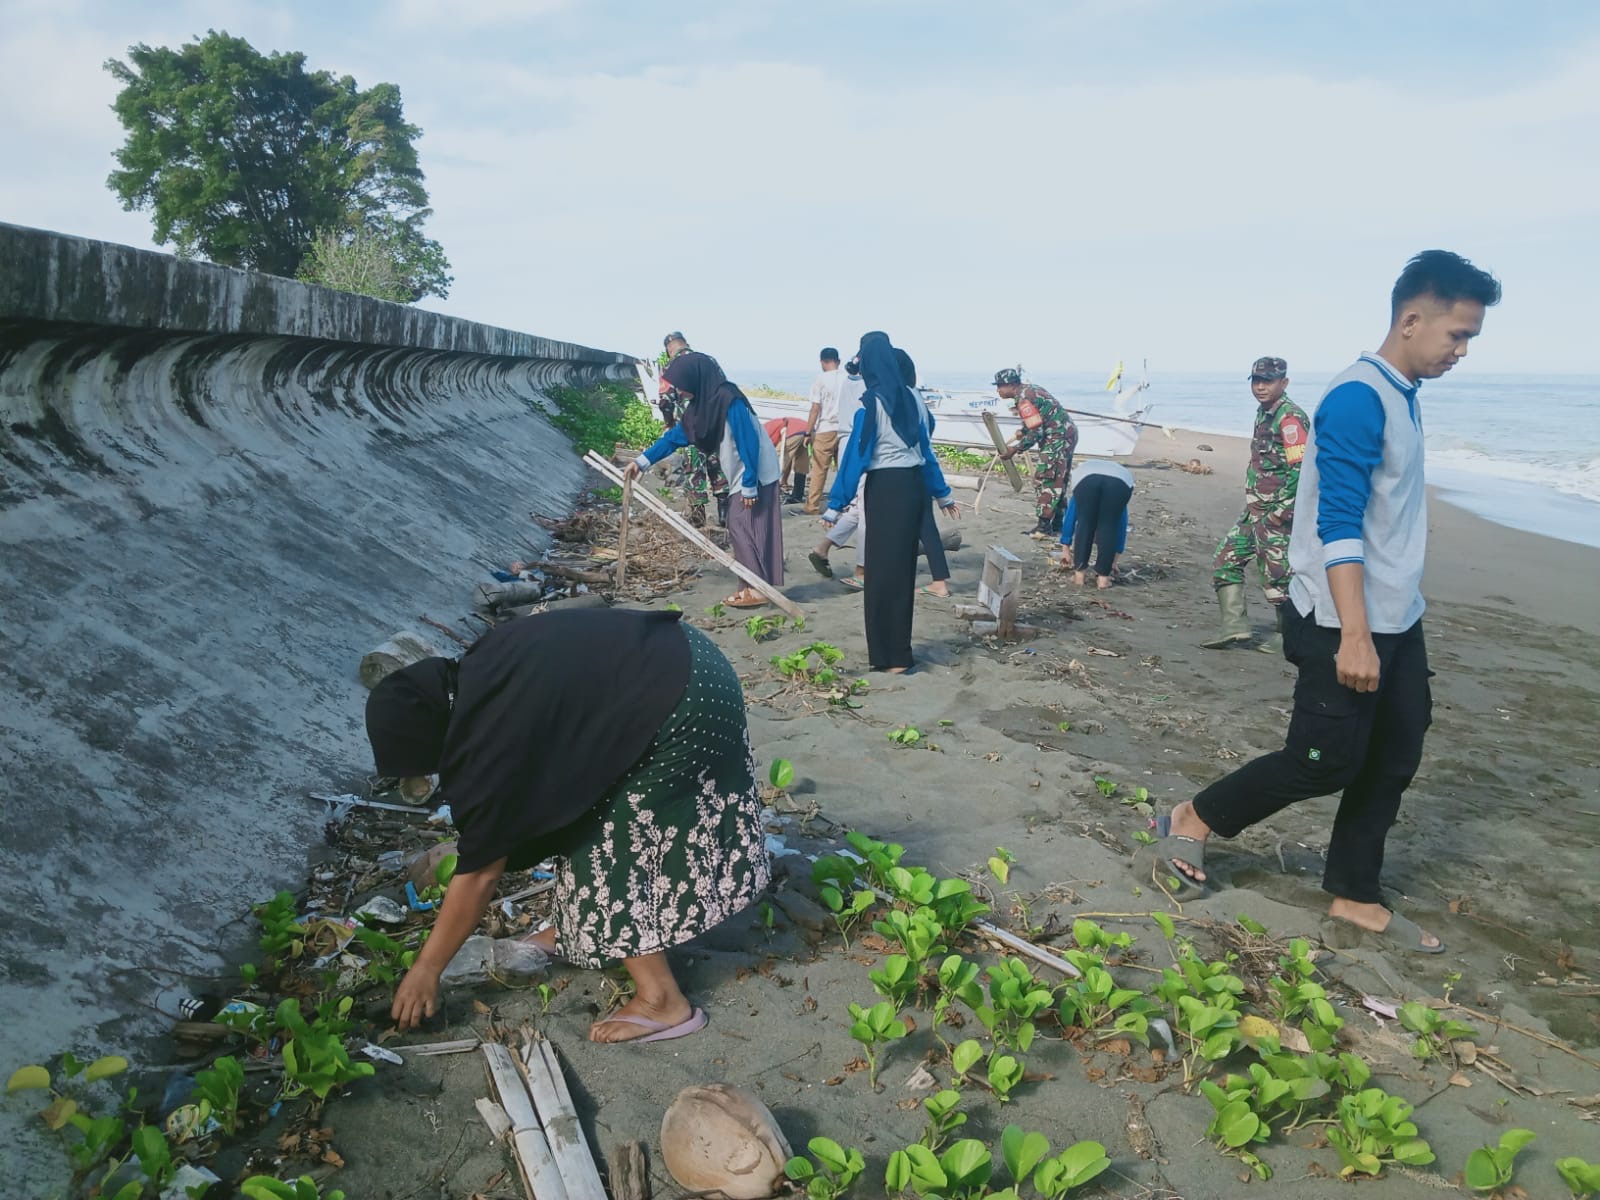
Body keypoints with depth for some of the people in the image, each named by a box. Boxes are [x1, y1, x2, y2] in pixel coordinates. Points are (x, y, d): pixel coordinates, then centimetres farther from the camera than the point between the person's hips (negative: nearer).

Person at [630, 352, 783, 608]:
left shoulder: (729, 401, -23)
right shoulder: (704, 403, 5)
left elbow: (748, 443, -24)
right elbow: (676, 435, 12)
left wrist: (749, 486, -22)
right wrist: (643, 461, 11)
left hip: (757, 476, -9)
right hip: (743, 477, 9)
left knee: (747, 529, -8)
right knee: (739, 529, 10)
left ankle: (758, 589, -4)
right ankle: (754, 585, 15)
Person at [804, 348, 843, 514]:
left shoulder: (820, 379, -5)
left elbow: (815, 409, -8)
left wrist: (808, 432, -4)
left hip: (825, 430, -3)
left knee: (819, 469, 2)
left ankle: (812, 505, 4)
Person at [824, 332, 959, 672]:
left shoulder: (871, 402, -12)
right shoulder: (912, 398, 10)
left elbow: (856, 455, -15)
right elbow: (925, 449, 15)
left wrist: (835, 505, -13)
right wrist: (942, 494, 23)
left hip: (886, 488, -7)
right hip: (913, 485, 7)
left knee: (884, 570, -1)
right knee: (903, 567, 14)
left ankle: (892, 656, 2)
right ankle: (895, 649, 24)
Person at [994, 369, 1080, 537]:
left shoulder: (1024, 399, -19)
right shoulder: (1028, 389, 12)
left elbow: (1036, 433, -20)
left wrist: (1015, 450, -14)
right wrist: (1023, 430, 8)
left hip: (1058, 438, -10)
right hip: (1066, 433, 10)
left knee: (1044, 480, -8)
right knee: (1057, 481, 14)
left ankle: (1045, 526, -8)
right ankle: (1057, 522, 21)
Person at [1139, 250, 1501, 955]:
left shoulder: (1403, 397, 12)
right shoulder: (1358, 400, -18)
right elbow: (1337, 525, -24)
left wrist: (1386, 629, 22)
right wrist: (1354, 636, -28)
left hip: (1398, 623, 9)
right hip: (1343, 627, -9)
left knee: (1392, 762, 11)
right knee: (1328, 761, -3)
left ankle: (1354, 903, 22)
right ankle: (1192, 821, 15)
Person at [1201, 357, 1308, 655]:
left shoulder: (1289, 417, -15)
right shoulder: (1264, 414, 14)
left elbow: (1299, 469, -22)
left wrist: (1279, 511, -22)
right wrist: (1256, 507, 21)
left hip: (1276, 513, -10)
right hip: (1254, 510, 10)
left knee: (1277, 574, -2)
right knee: (1225, 560, 9)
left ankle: (1288, 636, 13)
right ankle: (1235, 626, 12)